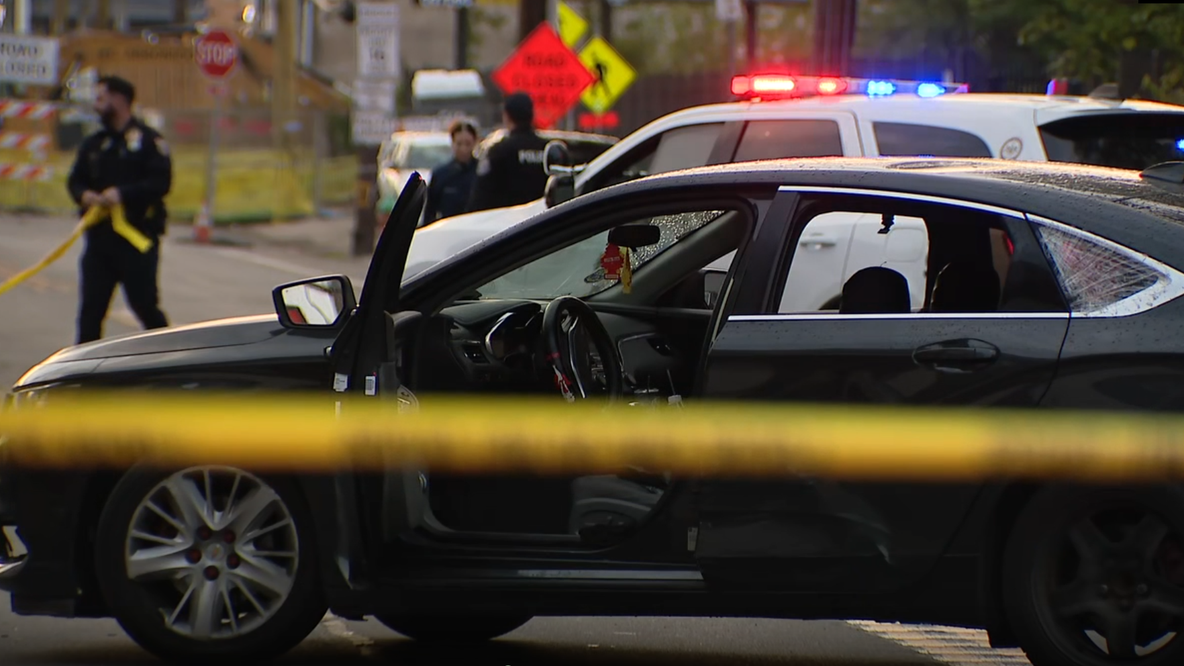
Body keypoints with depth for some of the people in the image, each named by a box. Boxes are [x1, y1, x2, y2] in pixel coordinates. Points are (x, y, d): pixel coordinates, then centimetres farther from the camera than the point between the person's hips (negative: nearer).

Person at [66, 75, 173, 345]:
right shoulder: (93, 144, 15)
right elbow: (75, 180, 16)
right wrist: (85, 195, -8)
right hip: (99, 236, 6)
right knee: (91, 308, 3)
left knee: (145, 304, -1)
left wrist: (123, 194, -23)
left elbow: (161, 182, -13)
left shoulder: (148, 140, -4)